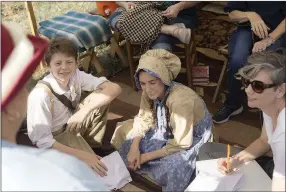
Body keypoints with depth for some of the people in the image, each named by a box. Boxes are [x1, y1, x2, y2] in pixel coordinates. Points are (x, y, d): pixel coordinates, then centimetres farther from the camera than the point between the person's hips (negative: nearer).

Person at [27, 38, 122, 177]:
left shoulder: (75, 75, -17)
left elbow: (114, 88, -20)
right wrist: (83, 155, -33)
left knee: (101, 95, -13)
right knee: (91, 167, -28)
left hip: (73, 123, 6)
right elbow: (43, 142, -29)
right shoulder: (41, 95, -31)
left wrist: (84, 111, -31)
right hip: (55, 139, -6)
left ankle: (91, 144, 2)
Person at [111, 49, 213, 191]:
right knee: (126, 130, -3)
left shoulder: (180, 100, -39)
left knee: (172, 167, -32)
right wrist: (134, 148, -22)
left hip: (194, 135, -6)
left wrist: (146, 156, -25)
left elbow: (181, 143, -33)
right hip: (168, 128, 7)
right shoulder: (150, 92, -19)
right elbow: (143, 119, -6)